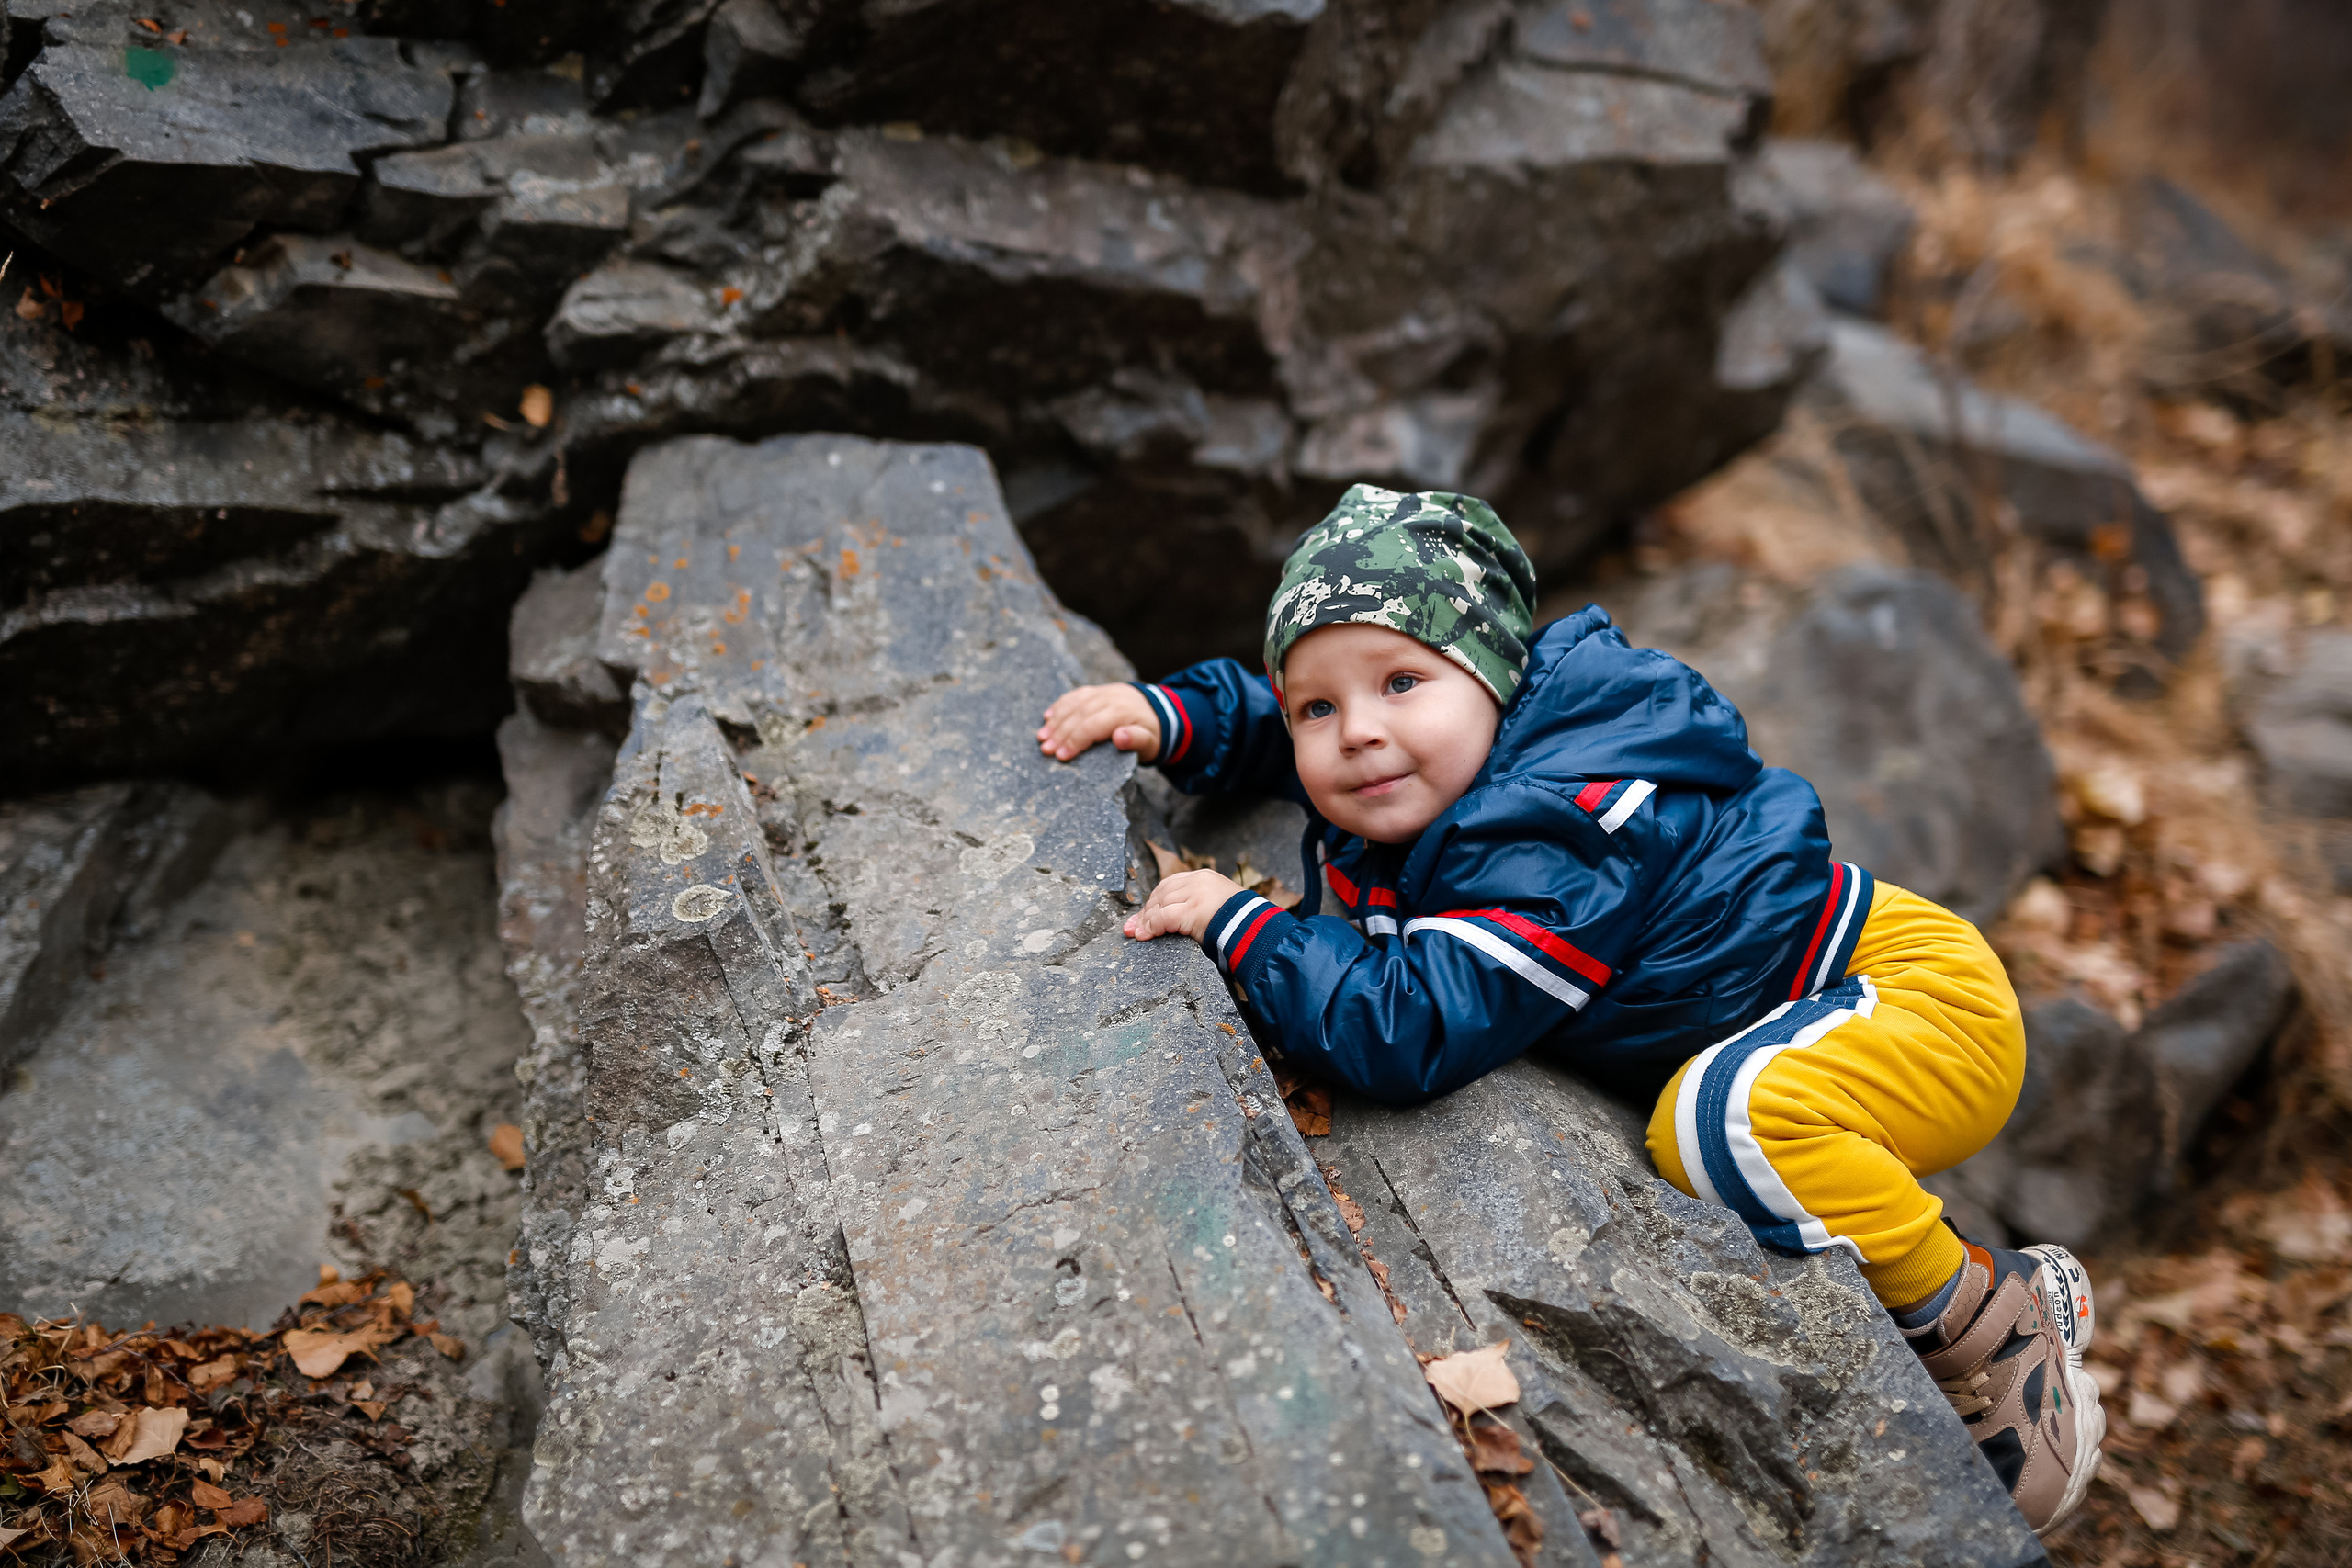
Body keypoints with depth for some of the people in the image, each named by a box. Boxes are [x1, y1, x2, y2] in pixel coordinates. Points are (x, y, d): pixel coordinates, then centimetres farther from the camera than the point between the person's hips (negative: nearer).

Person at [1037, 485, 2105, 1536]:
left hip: (1931, 995, -10)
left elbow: (1409, 1029, -40)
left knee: (1731, 1122, -36)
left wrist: (1239, 928, -30)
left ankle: (1986, 1324, -11)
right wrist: (1170, 716, -3)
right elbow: (1262, 720, 13)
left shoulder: (1546, 854, -33)